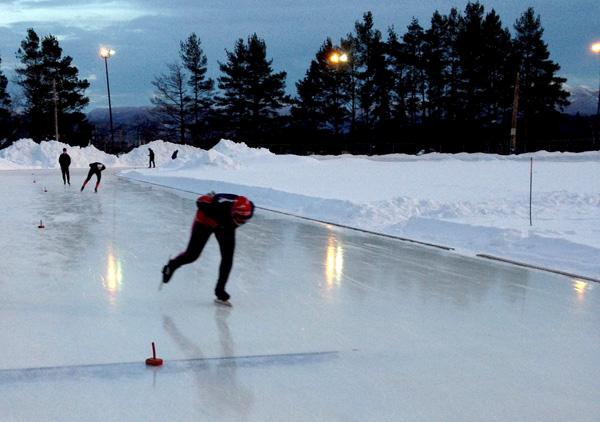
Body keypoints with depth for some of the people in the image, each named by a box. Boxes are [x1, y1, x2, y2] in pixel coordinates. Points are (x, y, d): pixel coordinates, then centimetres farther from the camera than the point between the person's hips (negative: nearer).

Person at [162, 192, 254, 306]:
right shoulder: (221, 205, -45)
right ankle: (171, 266, 31)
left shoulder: (249, 208, -31)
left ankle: (220, 292, 7)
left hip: (226, 225, 4)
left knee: (228, 258, -5)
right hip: (206, 220, -4)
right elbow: (200, 201, -25)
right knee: (192, 254, 0)